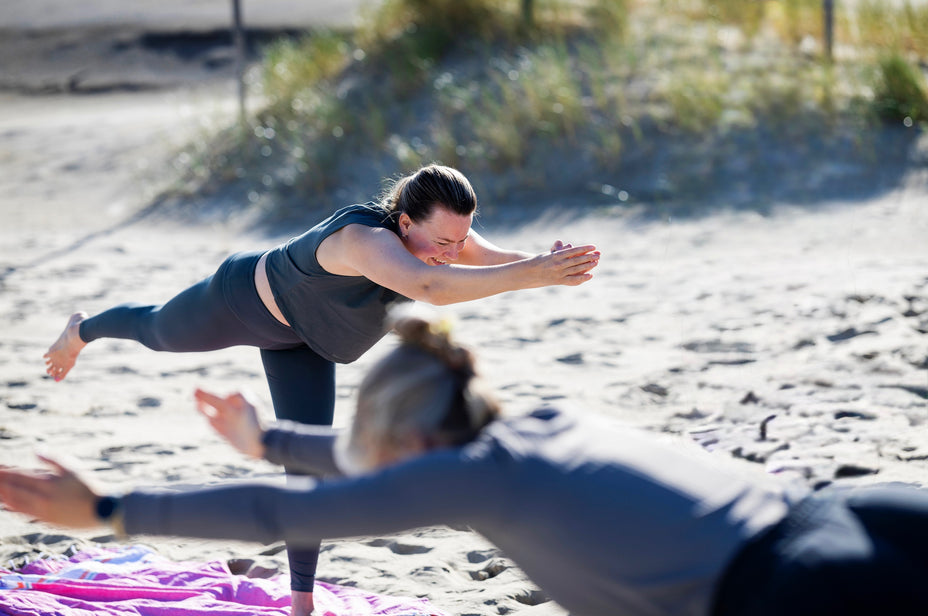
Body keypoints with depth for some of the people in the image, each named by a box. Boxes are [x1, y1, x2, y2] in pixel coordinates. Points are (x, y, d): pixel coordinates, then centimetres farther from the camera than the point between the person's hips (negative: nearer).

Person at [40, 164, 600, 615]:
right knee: (157, 331, 25)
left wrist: (549, 265, -56)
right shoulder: (366, 239, -49)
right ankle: (82, 331, 61)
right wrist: (531, 274, -74)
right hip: (243, 299, -6)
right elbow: (428, 287, -68)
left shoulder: (444, 235, -26)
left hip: (299, 339, 6)